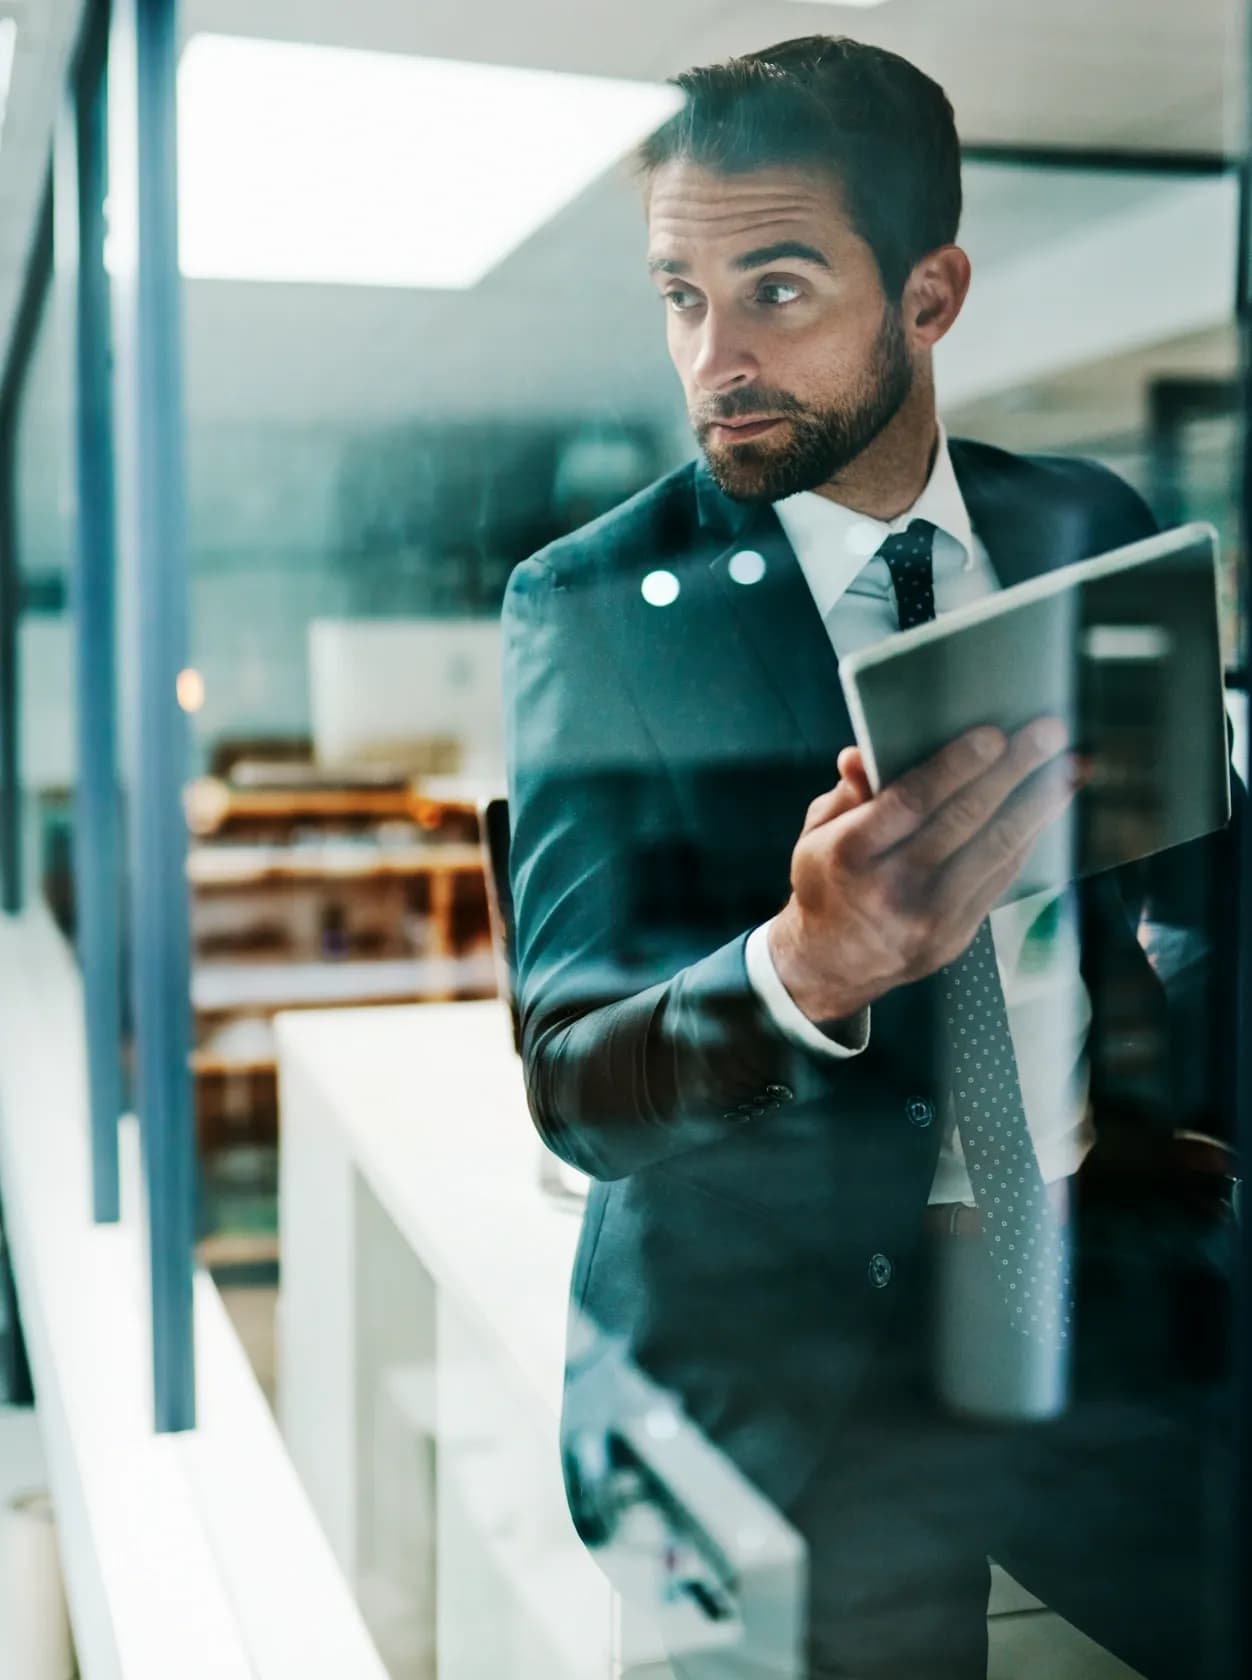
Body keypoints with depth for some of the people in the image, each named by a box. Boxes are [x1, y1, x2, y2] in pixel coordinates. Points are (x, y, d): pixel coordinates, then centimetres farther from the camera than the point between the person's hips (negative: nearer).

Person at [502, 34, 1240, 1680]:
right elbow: (572, 1076, -14)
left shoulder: (1091, 531, 4)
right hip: (776, 1332, -2)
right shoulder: (590, 603, -7)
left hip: (1104, 1272, 3)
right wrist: (802, 969, -32)